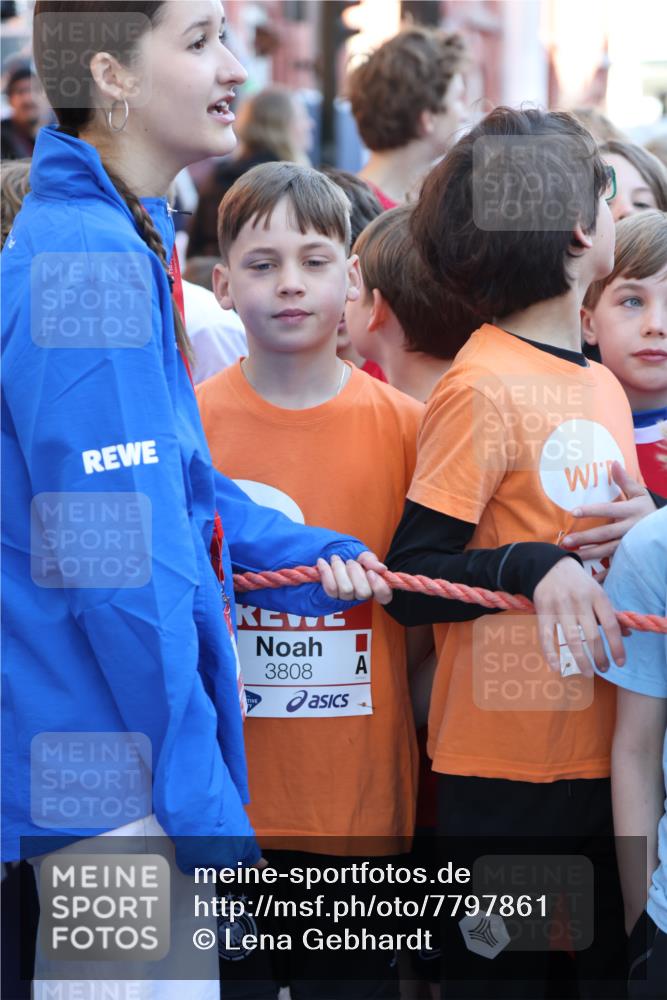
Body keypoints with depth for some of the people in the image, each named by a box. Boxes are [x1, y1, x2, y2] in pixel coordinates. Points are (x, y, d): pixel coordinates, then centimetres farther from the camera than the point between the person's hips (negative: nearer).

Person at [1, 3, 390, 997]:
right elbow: (119, 562, -23)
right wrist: (199, 796, -20)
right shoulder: (91, 268, -20)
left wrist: (301, 551, 5)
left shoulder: (122, 242, 12)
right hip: (110, 771, -10)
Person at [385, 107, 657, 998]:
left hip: (606, 758, 7)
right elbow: (409, 580, -14)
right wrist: (534, 567, -28)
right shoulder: (484, 386, -13)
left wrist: (649, 527, 1)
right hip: (503, 765, -7)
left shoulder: (605, 387, 11)